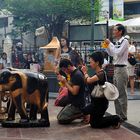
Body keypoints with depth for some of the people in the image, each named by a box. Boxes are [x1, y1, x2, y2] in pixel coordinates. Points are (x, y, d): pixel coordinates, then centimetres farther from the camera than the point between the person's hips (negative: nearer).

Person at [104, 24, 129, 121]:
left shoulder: (124, 41, -10)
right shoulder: (117, 43, 13)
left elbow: (118, 53, -22)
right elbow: (111, 54, 22)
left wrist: (110, 43, -13)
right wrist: (107, 45, 10)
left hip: (121, 69, -9)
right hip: (116, 69, 9)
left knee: (122, 93, -5)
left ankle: (123, 116, 1)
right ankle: (118, 114, 21)